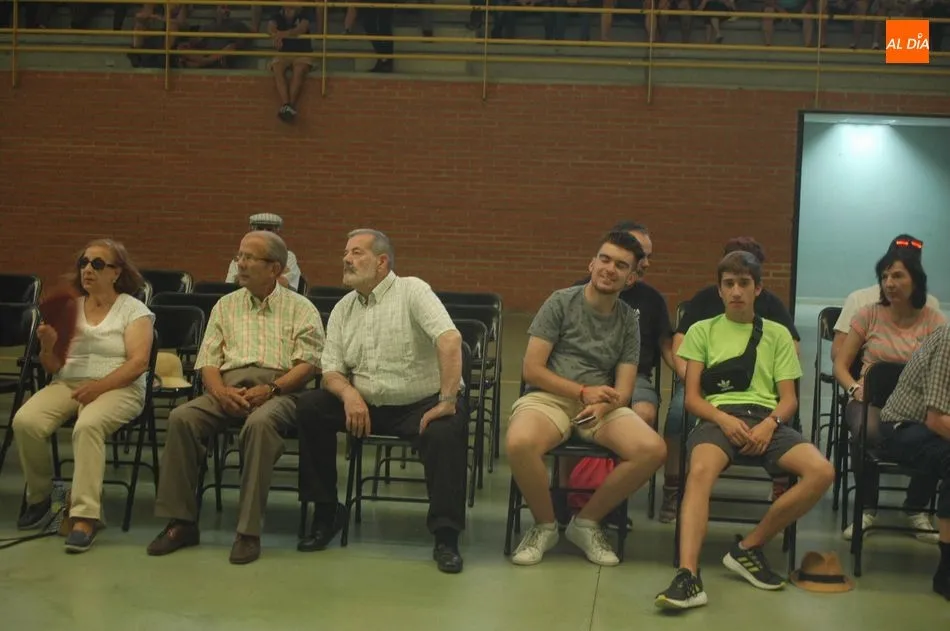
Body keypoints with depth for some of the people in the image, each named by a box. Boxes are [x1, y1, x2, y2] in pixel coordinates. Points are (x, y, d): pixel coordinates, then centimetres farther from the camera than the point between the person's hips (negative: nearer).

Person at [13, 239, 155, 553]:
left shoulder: (133, 309, 4)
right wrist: (47, 345, -9)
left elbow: (138, 363, -8)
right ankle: (39, 497, -3)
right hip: (66, 384, 4)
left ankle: (85, 515, -36)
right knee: (25, 421, -25)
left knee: (88, 426, -37)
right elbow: (53, 368, 12)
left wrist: (100, 386, -20)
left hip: (117, 388, -4)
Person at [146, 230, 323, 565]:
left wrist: (269, 389, -17)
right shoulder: (226, 305, 22)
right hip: (228, 389, 4)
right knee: (181, 418, -26)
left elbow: (308, 364, -1)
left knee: (260, 422, -38)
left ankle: (249, 532, -33)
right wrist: (221, 391, -8)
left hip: (278, 390, -4)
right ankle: (181, 522, -18)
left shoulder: (300, 309, 10)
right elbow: (207, 360, 14)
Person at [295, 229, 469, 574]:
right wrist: (349, 393, -18)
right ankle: (325, 510, -2)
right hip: (366, 405, 5)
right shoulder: (342, 309, 10)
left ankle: (446, 537, -22)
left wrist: (448, 401, -28)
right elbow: (331, 371, 6)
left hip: (421, 404, -5)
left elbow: (450, 339, -23)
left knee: (447, 432, -34)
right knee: (309, 407, -14)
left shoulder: (412, 291, -9)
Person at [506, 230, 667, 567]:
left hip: (602, 405, 3)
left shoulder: (628, 320, 12)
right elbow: (532, 370, -4)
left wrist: (603, 405, -18)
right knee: (520, 443, -37)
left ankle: (587, 521, -3)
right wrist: (583, 391, -12)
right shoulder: (561, 302, 2)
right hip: (549, 397, -3)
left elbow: (623, 389, 5)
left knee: (653, 450, -25)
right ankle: (544, 526, -8)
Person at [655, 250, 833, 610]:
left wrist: (770, 424, -11)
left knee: (822, 472, -26)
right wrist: (725, 419, -13)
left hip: (766, 418, 2)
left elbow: (789, 398, 12)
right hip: (719, 416, -2)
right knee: (700, 471, -37)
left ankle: (749, 548, -12)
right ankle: (688, 576, -48)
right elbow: (692, 397, 8)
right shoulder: (703, 331, 17)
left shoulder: (778, 334, 21)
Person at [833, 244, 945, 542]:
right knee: (867, 430, -38)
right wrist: (855, 389, -16)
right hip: (870, 399, 0)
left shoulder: (933, 320, 5)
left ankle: (916, 509, -4)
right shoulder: (869, 314, 5)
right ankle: (866, 509, -12)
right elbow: (840, 364, 4)